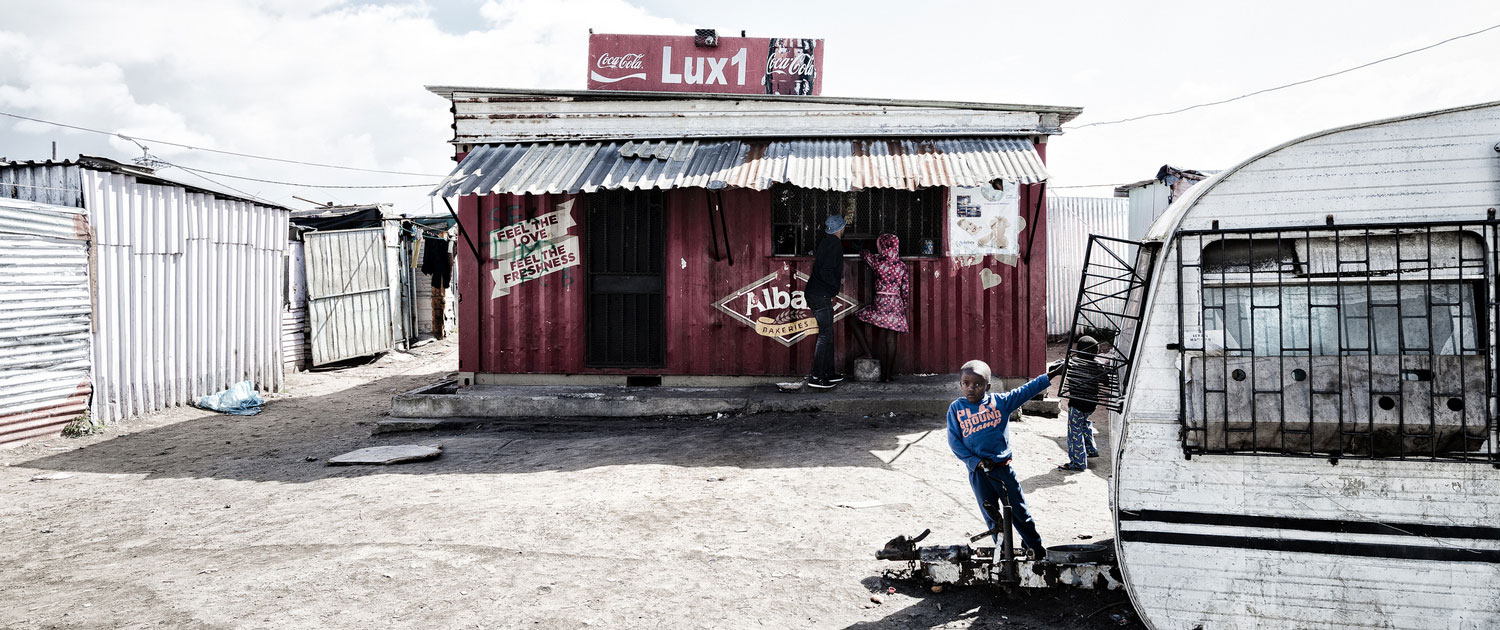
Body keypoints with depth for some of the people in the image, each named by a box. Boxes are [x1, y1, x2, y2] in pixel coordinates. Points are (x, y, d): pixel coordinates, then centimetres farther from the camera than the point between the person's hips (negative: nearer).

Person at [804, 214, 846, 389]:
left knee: (827, 335, 16)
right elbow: (825, 271, -24)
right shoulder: (835, 244, -15)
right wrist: (836, 286, -11)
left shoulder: (826, 241, 13)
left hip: (816, 294, 10)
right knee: (825, 336, -6)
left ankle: (829, 373, 24)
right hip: (821, 296, -10)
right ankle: (816, 377, -5)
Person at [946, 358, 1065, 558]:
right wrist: (975, 461, -11)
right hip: (977, 471, 0)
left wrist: (1048, 376, -10)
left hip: (1002, 466, 0)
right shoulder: (956, 409, -2)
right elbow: (954, 440, -3)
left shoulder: (999, 402, -1)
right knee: (991, 514, 12)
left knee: (1018, 509, 8)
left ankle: (1034, 544, 27)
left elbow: (1025, 391, -1)